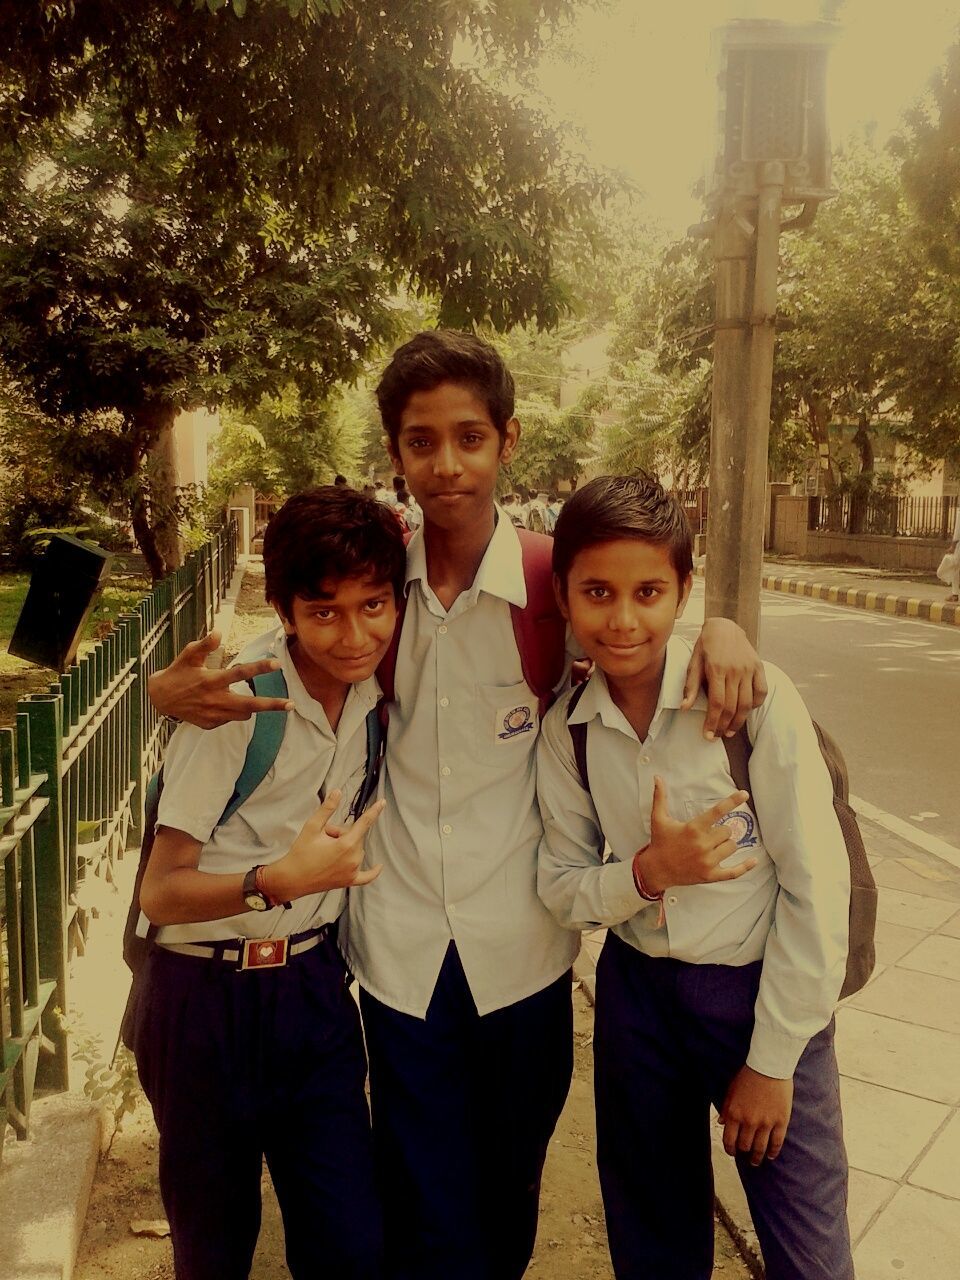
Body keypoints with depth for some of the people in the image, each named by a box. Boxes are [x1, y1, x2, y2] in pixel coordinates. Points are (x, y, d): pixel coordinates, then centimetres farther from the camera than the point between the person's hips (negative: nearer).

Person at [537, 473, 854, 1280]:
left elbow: (817, 886, -15)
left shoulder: (755, 698, -19)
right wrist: (647, 872, -21)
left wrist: (773, 1060, -11)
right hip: (637, 990, 4)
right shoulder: (567, 728, -6)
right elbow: (562, 887, 0)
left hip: (765, 988, -3)